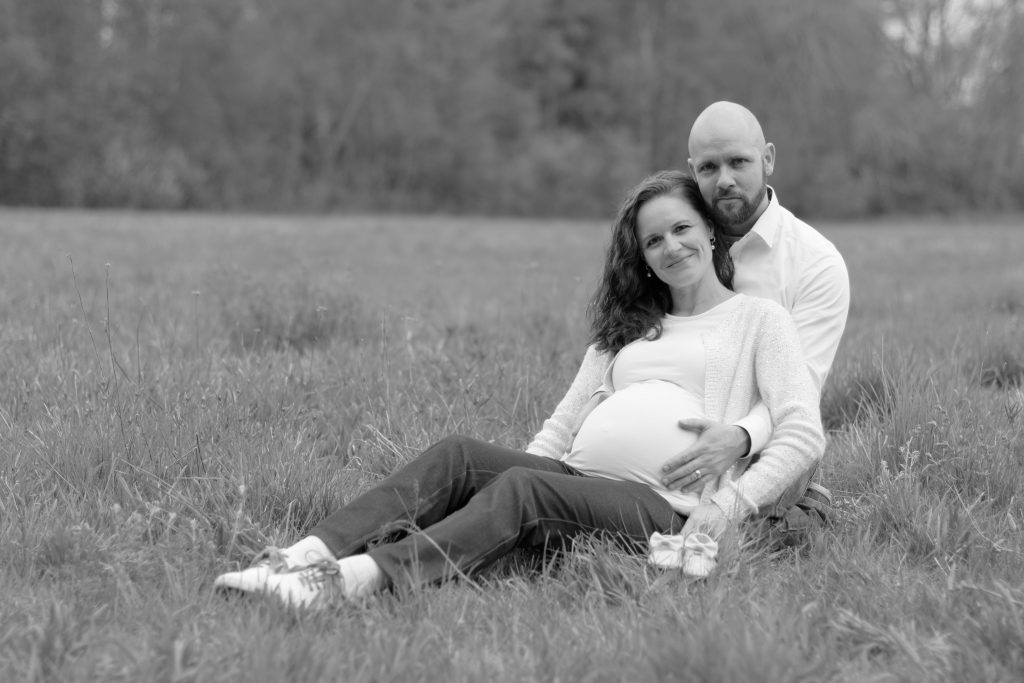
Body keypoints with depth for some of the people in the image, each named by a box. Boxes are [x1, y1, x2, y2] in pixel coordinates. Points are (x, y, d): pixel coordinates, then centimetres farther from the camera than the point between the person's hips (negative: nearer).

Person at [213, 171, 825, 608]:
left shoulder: (758, 318, 12)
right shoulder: (626, 326, 30)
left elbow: (804, 435, -1)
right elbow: (563, 424, 25)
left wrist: (729, 507, -14)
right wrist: (521, 466, 6)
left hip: (664, 506, -5)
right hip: (577, 479, 5)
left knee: (522, 489, -33)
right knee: (457, 455, -22)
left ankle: (361, 577, -52)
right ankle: (308, 555, -38)